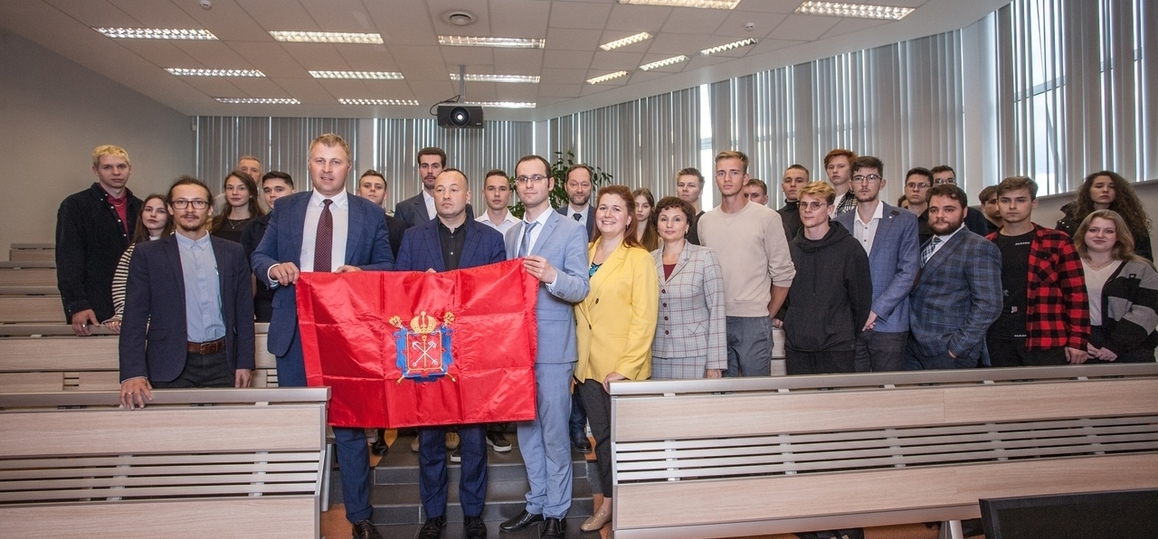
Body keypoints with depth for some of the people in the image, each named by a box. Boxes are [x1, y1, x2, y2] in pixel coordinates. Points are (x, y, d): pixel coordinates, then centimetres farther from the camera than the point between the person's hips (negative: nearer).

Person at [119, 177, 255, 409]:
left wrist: (245, 363, 3)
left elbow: (244, 311, 9)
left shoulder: (232, 252, 9)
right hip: (172, 367, -1)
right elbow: (134, 318, -2)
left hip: (222, 364, 2)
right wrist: (133, 373, -13)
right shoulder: (147, 253, 3)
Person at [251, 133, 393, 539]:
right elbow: (259, 257, 10)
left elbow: (388, 267, 4)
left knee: (350, 425, 5)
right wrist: (274, 268, -13)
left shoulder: (371, 214, 4)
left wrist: (363, 273, -17)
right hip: (294, 331, 2)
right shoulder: (285, 208, 9)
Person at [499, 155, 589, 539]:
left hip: (552, 345, -6)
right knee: (525, 428, 15)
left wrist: (552, 276, -32)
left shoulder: (572, 231, -6)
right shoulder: (511, 234, 13)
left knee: (554, 431, 2)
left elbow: (581, 289, -13)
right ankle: (536, 503, 30)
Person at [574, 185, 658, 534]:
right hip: (588, 364, 5)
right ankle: (608, 503, 29)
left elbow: (644, 319, -12)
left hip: (623, 368, -5)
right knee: (601, 435, 14)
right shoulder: (585, 255, 10)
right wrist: (577, 356, 5)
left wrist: (624, 368, -18)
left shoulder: (639, 259, -8)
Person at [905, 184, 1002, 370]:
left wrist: (957, 347, -16)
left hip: (948, 355, -6)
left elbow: (988, 305, -16)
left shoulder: (978, 248, -9)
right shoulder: (926, 246, 14)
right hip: (913, 348, 6)